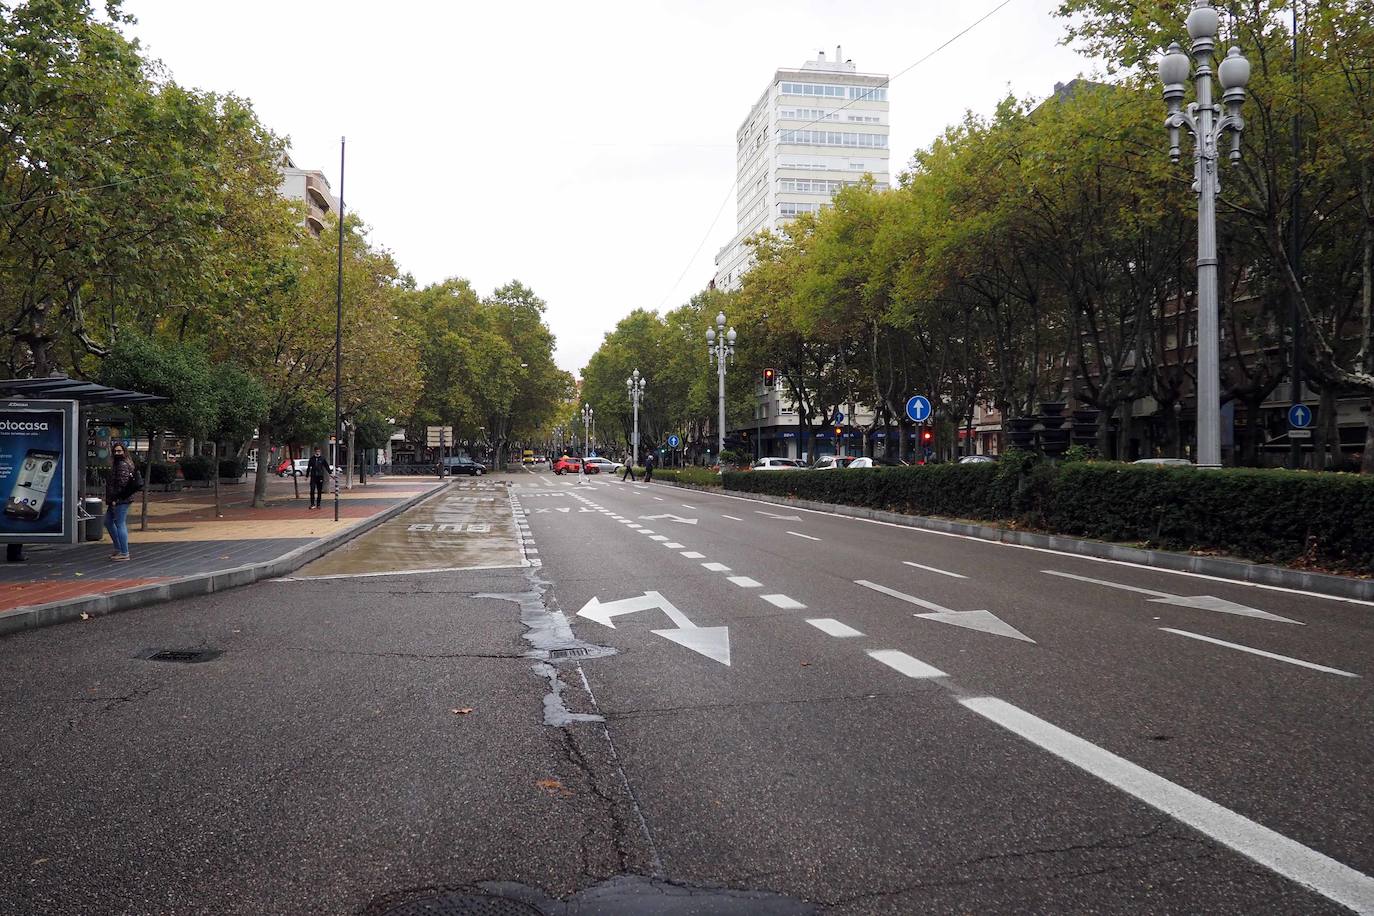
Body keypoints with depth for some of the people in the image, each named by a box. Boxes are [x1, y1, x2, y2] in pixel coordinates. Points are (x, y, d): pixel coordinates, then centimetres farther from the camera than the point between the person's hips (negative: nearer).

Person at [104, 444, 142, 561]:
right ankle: (118, 548, 25)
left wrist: (115, 499, -20)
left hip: (121, 500, -11)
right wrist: (109, 500, 21)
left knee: (120, 525, -7)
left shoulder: (122, 465, -15)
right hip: (116, 500, 11)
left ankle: (124, 553, -3)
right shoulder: (117, 464, 17)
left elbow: (122, 485, -22)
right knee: (108, 522, 20)